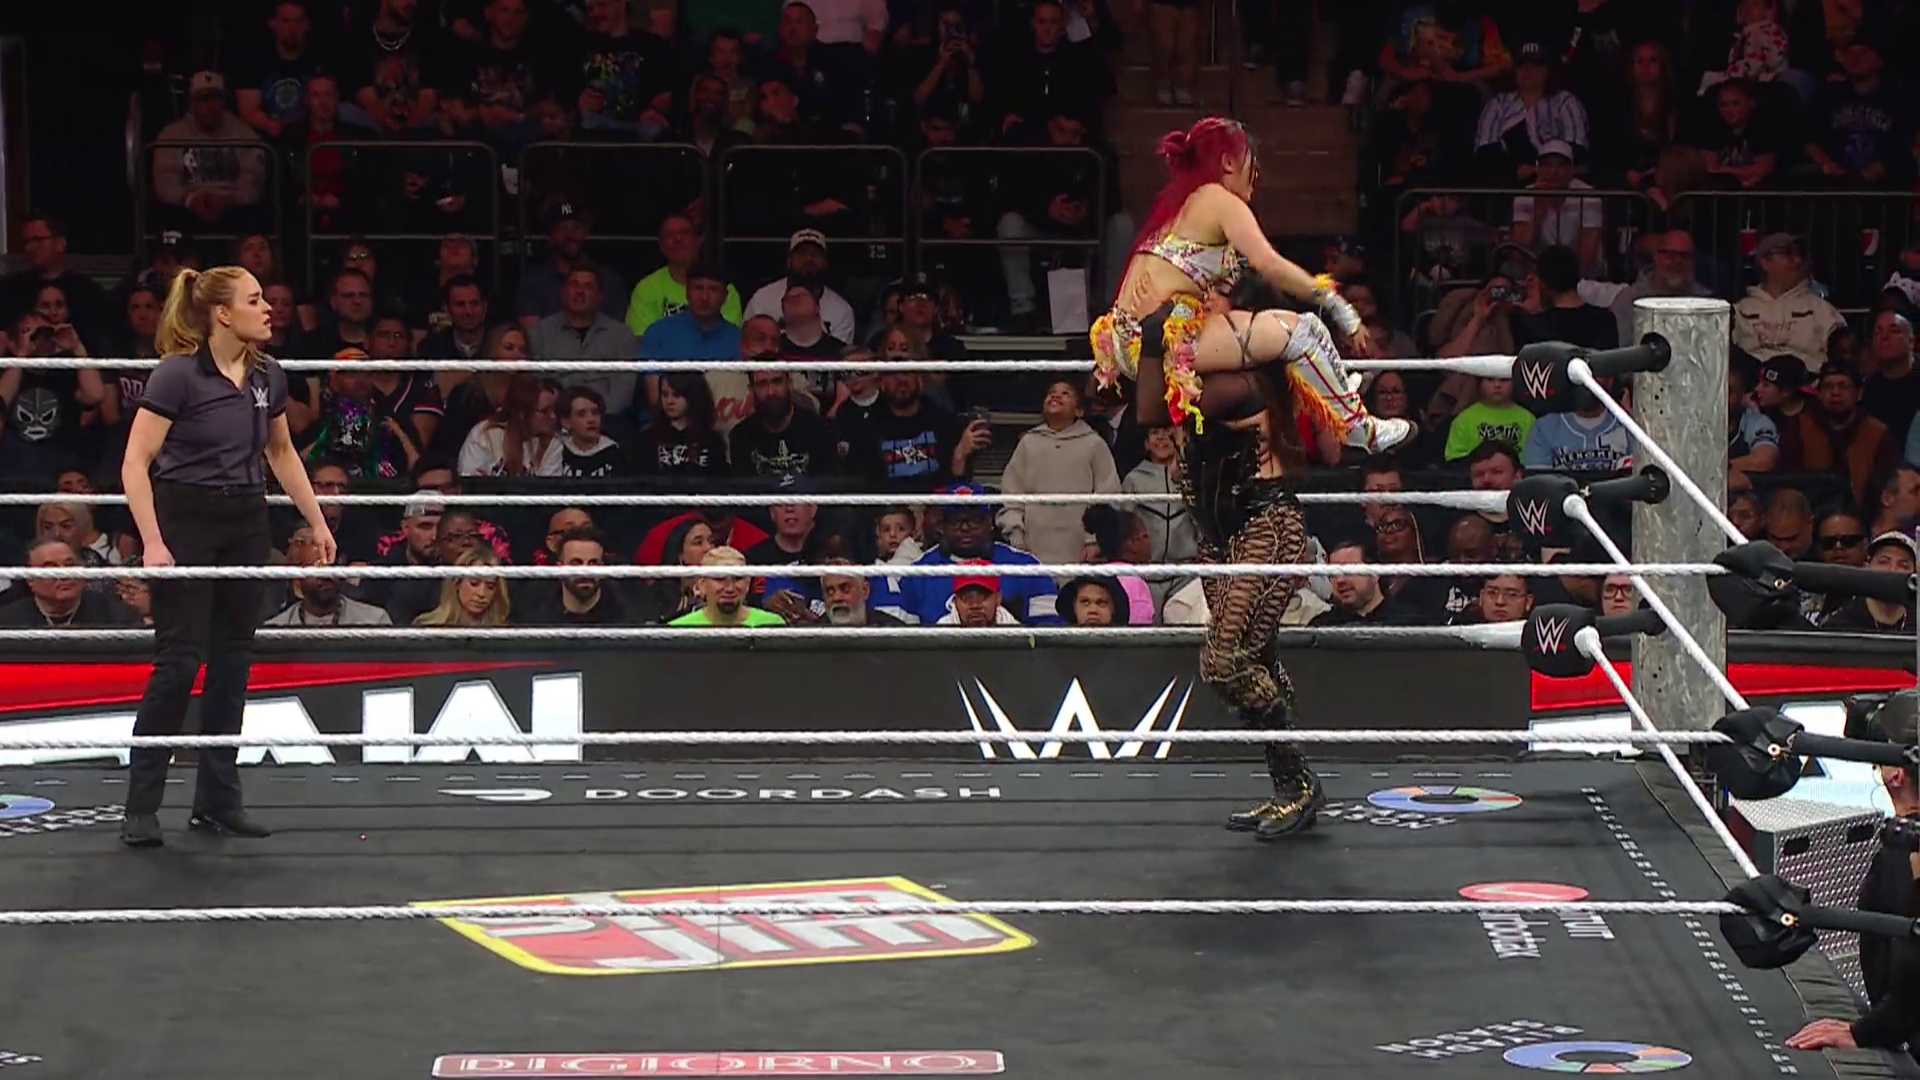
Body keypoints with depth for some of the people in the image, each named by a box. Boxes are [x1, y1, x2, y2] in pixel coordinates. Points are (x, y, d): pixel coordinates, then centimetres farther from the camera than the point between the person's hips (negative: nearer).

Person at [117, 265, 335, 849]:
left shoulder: (268, 376, 5)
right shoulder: (178, 375, -14)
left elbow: (282, 453, 21)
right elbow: (136, 463, -16)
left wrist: (317, 521, 20)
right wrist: (152, 541, -23)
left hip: (246, 522, 6)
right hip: (186, 521, -6)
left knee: (233, 660, 7)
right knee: (179, 659, -9)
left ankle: (218, 800, 14)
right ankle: (140, 806, -3)